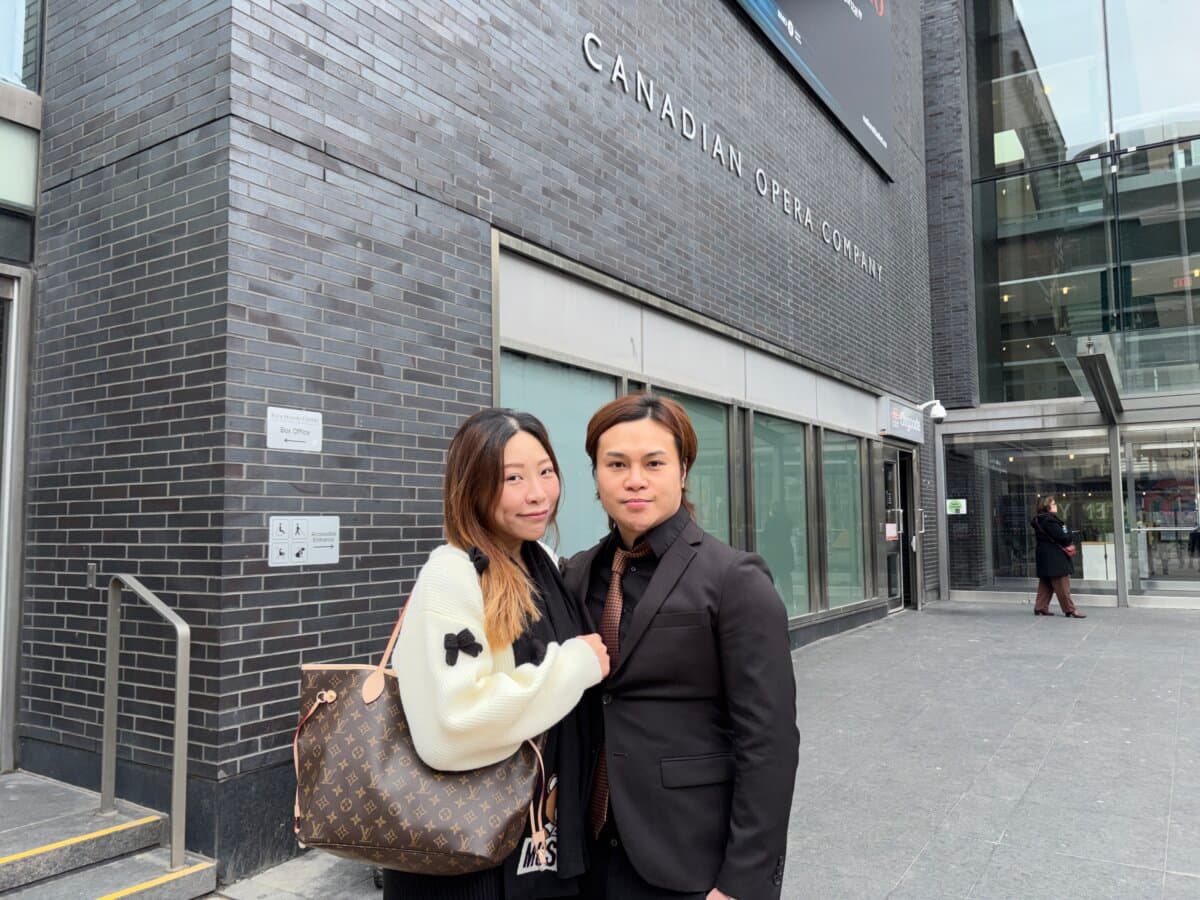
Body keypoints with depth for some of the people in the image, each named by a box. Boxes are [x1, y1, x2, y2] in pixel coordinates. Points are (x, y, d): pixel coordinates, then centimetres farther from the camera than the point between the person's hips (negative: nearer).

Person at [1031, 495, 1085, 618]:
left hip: (1044, 557, 10)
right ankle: (1070, 610, -2)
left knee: (1046, 584, 13)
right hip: (1055, 557, -10)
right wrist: (1068, 532, 1)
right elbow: (1062, 537, -20)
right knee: (1062, 584, -5)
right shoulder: (1049, 520, -17)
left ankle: (1040, 607, 14)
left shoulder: (1039, 520, 13)